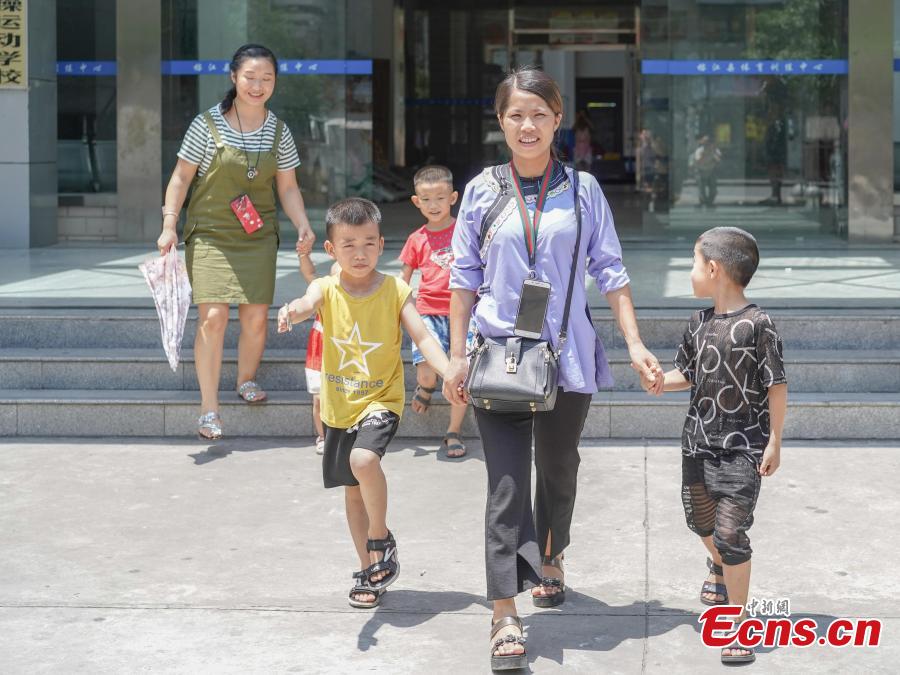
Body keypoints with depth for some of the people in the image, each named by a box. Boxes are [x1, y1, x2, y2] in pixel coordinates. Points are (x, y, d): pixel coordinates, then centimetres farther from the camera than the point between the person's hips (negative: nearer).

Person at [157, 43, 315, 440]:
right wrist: (169, 225, -9)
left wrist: (303, 226, -6)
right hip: (210, 233, -3)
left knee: (256, 316, 1)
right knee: (213, 316, -14)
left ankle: (246, 380, 30)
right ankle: (209, 407, -5)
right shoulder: (207, 124, -6)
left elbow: (288, 187, 9)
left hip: (258, 236, 3)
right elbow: (182, 177, -2)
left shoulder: (278, 132, 4)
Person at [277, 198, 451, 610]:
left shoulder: (395, 291, -7)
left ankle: (381, 541, -6)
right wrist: (293, 310, -55)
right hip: (338, 406, 3)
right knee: (353, 491, 14)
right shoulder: (327, 289, -6)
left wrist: (450, 372, -31)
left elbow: (422, 336, -12)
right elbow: (310, 302, -29)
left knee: (364, 460, -30)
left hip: (381, 400, -3)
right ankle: (369, 571, 31)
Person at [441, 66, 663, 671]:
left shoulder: (582, 189, 2)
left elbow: (611, 272, 4)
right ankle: (505, 616, -9)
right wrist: (457, 356, 3)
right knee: (507, 485, -7)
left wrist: (635, 343, -3)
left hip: (567, 355, 1)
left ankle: (550, 560, 43)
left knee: (558, 470, 17)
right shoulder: (483, 191, 2)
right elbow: (464, 279, 6)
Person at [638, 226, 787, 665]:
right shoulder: (699, 323, 5)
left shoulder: (757, 324, -15)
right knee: (701, 518, 23)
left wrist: (774, 441, -11)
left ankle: (737, 626, 0)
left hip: (742, 447, -7)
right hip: (699, 439, 7)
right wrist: (662, 381, -6)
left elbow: (776, 386, -12)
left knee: (731, 532, -10)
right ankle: (719, 567, 55)